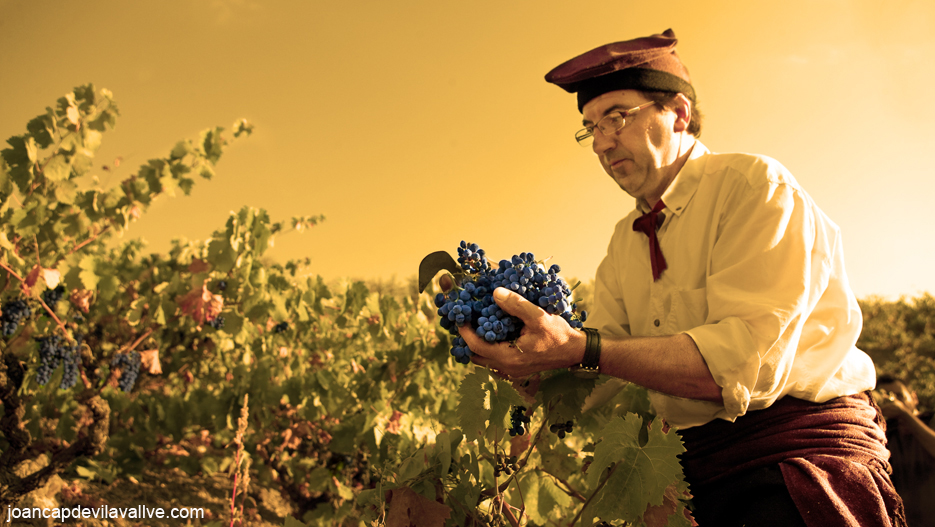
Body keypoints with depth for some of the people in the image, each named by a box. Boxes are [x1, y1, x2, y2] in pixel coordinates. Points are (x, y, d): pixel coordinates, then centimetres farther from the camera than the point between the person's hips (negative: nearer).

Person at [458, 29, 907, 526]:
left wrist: (581, 349, -30)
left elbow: (749, 360, -22)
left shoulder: (754, 184, -9)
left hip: (805, 450, -5)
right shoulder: (625, 243, 12)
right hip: (699, 465, 5)